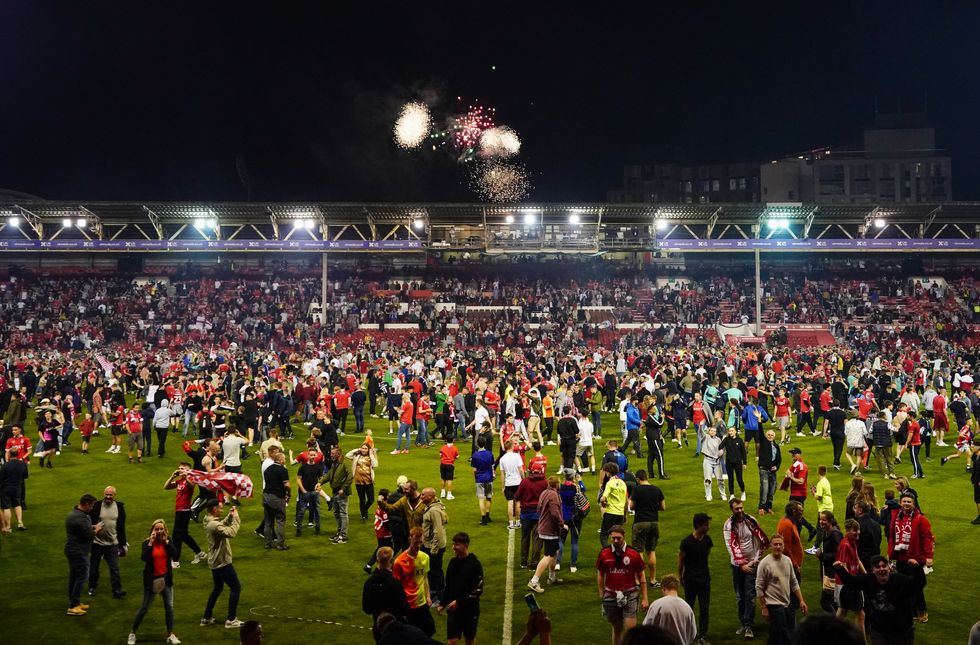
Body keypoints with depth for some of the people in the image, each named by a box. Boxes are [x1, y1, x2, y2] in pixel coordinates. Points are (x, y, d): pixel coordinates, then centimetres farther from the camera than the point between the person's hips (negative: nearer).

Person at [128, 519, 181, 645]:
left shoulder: (168, 541, -1)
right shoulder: (147, 543, -9)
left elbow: (175, 557, -14)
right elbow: (143, 558, -27)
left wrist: (166, 542, -18)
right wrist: (151, 542, -26)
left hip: (166, 579, 3)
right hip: (152, 580, -3)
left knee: (169, 607, 7)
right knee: (144, 608, 6)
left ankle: (170, 635, 17)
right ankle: (132, 633, 23)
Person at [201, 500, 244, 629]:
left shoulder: (209, 522, 4)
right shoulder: (214, 525, -26)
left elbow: (222, 525, 19)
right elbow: (231, 533, -38)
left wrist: (230, 516, 3)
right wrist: (236, 518, -27)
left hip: (215, 561, 10)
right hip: (222, 562, -10)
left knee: (217, 588, 23)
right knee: (236, 587, 0)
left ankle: (207, 618, 28)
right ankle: (231, 620, 3)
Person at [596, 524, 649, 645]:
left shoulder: (633, 554, -7)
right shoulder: (604, 554, -3)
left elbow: (642, 576, 1)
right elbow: (600, 574, 9)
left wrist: (644, 598, 0)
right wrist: (601, 594, 7)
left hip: (629, 595, -2)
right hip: (611, 596, 2)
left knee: (630, 629, -7)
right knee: (617, 629, 12)